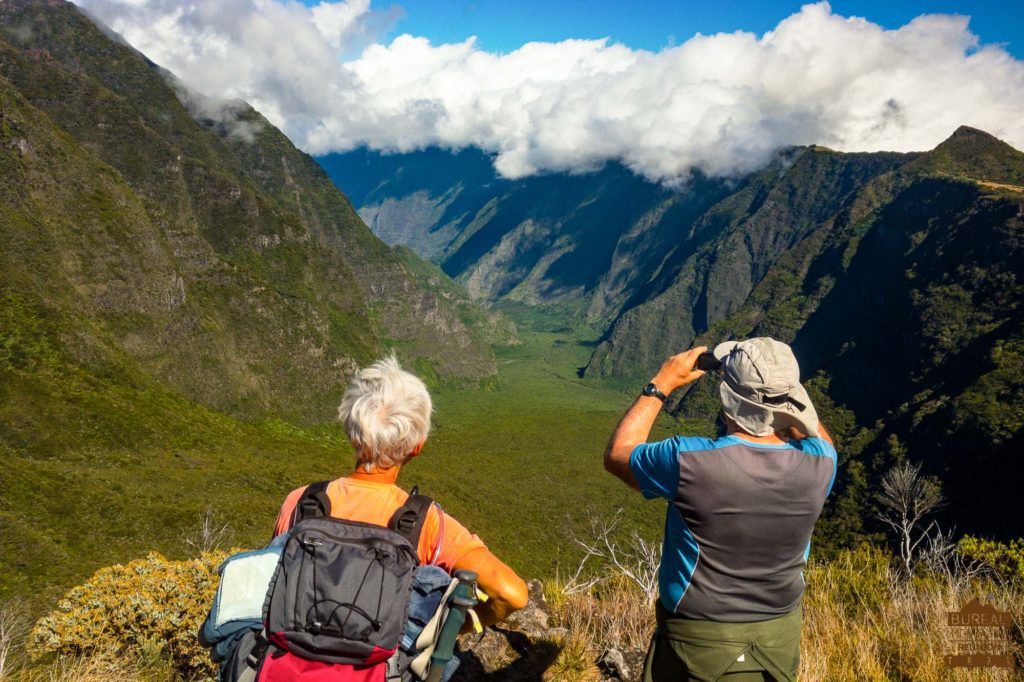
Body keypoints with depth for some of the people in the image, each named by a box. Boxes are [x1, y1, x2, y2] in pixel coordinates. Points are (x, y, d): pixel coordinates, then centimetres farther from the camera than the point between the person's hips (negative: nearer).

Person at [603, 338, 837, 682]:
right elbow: (819, 436, 10)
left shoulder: (690, 461, -28)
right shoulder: (819, 465, -17)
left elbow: (617, 454, -7)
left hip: (699, 641, -4)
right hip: (780, 638, 4)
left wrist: (661, 384, -3)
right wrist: (776, 380, 2)